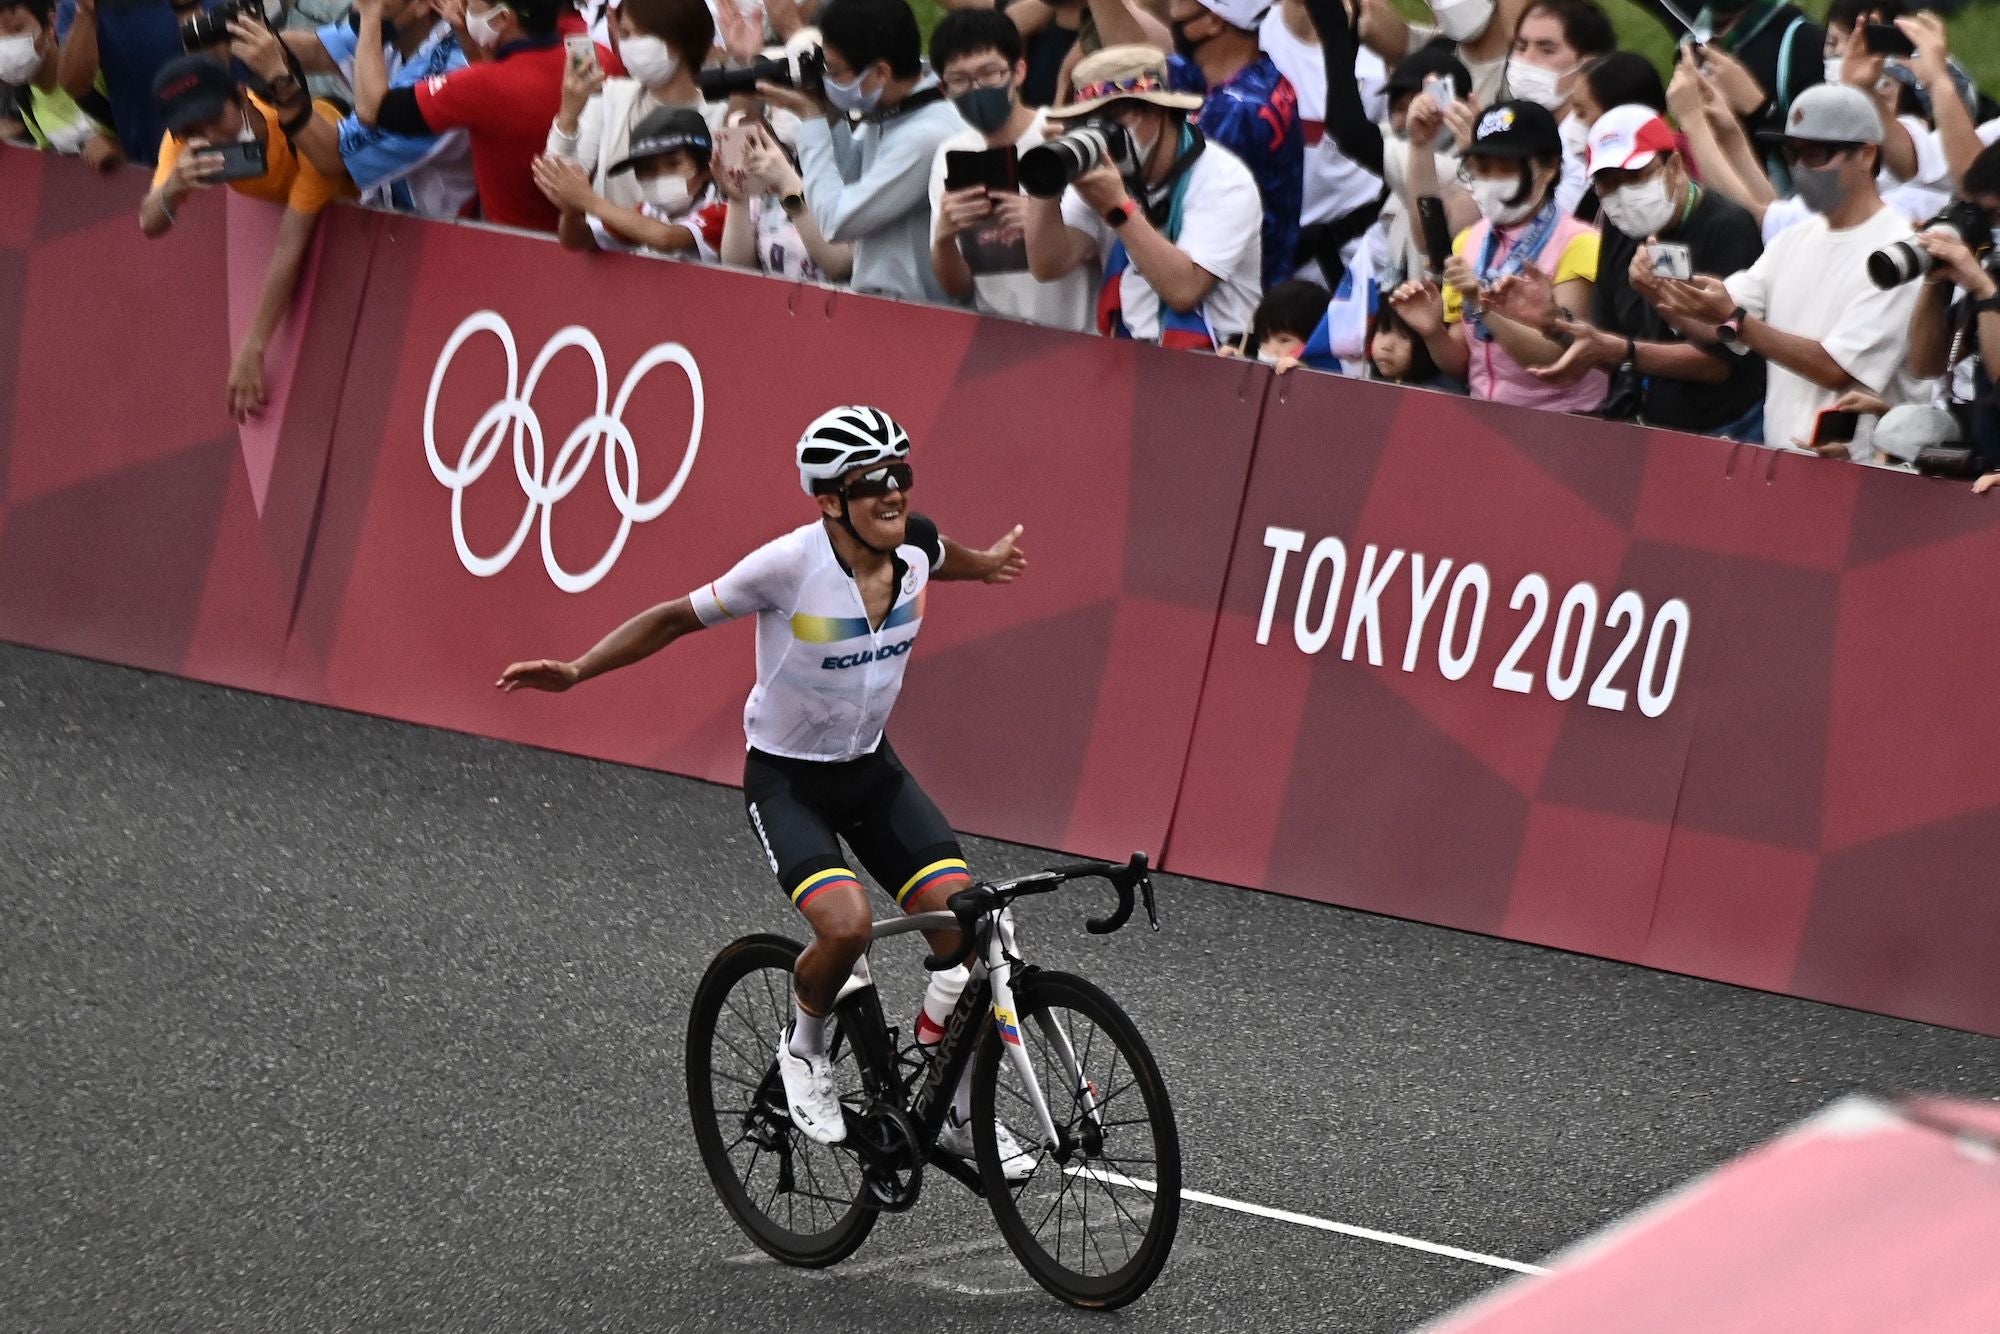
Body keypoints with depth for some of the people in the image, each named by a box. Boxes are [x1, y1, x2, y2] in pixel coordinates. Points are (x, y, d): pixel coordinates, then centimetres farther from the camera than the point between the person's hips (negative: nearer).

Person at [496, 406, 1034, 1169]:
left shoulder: (914, 546, -10)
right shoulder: (791, 565, -26)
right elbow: (677, 619, -14)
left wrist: (984, 564, 39)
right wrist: (575, 672, -18)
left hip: (870, 769, 5)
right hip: (787, 781, -5)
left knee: (967, 926, -8)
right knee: (846, 926, -29)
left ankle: (962, 1113, 11)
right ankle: (804, 1049, 4)